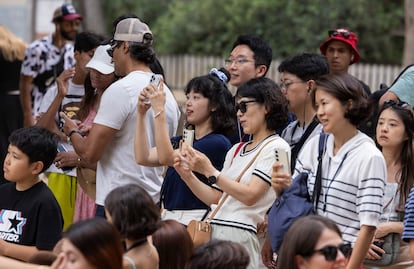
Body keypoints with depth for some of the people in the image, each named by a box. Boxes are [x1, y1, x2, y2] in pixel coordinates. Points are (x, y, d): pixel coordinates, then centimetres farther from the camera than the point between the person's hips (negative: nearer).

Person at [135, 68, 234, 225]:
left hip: (194, 219, -7)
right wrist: (141, 113, 3)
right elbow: (143, 158, 7)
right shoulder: (182, 140, 19)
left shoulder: (218, 143, -7)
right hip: (168, 216, 7)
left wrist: (159, 111, -18)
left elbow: (166, 158, -17)